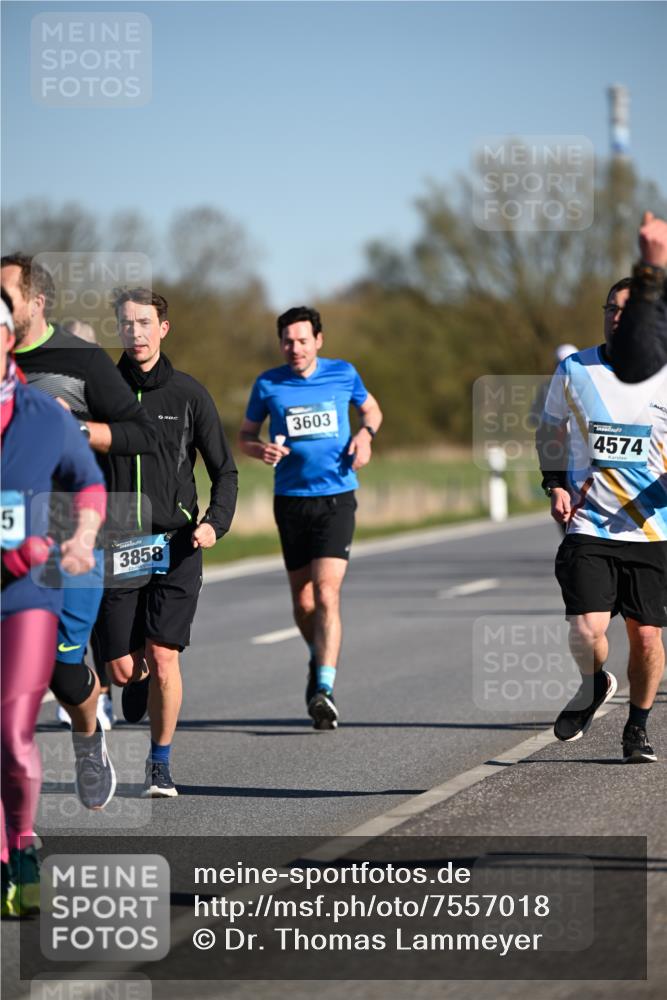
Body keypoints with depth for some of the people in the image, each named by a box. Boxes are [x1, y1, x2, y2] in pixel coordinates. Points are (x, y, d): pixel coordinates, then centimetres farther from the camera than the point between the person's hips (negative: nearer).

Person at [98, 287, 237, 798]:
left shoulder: (189, 394, 2)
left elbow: (225, 471, 6)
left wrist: (215, 522, -11)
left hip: (175, 546, -1)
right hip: (115, 549, 1)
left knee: (162, 657, -11)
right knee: (122, 669, 0)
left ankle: (161, 762, 5)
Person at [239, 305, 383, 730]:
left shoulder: (343, 374, 3)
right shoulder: (268, 384, 3)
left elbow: (372, 409, 20)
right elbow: (245, 436, 13)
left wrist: (365, 434, -1)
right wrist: (261, 449, -10)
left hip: (337, 498, -2)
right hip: (291, 500, 2)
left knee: (326, 594, -16)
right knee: (303, 602, 9)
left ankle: (325, 688, -23)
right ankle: (320, 659, 39)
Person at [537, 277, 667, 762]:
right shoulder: (573, 371, 2)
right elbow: (548, 431, 19)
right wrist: (554, 483, 4)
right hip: (588, 526, 0)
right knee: (586, 630, -14)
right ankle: (594, 686, 20)